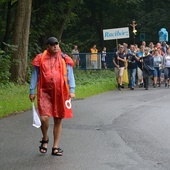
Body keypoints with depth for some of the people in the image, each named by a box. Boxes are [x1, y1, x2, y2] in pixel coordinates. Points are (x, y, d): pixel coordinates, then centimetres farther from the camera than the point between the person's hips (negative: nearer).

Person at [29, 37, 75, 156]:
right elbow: (35, 75, 10)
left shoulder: (64, 59, 5)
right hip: (45, 92, -1)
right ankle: (45, 139, 17)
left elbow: (70, 75, 5)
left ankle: (55, 147, 18)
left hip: (60, 93, 1)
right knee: (44, 118, -14)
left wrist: (72, 90, -5)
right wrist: (32, 91, 7)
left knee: (58, 120, 7)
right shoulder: (40, 59, 4)